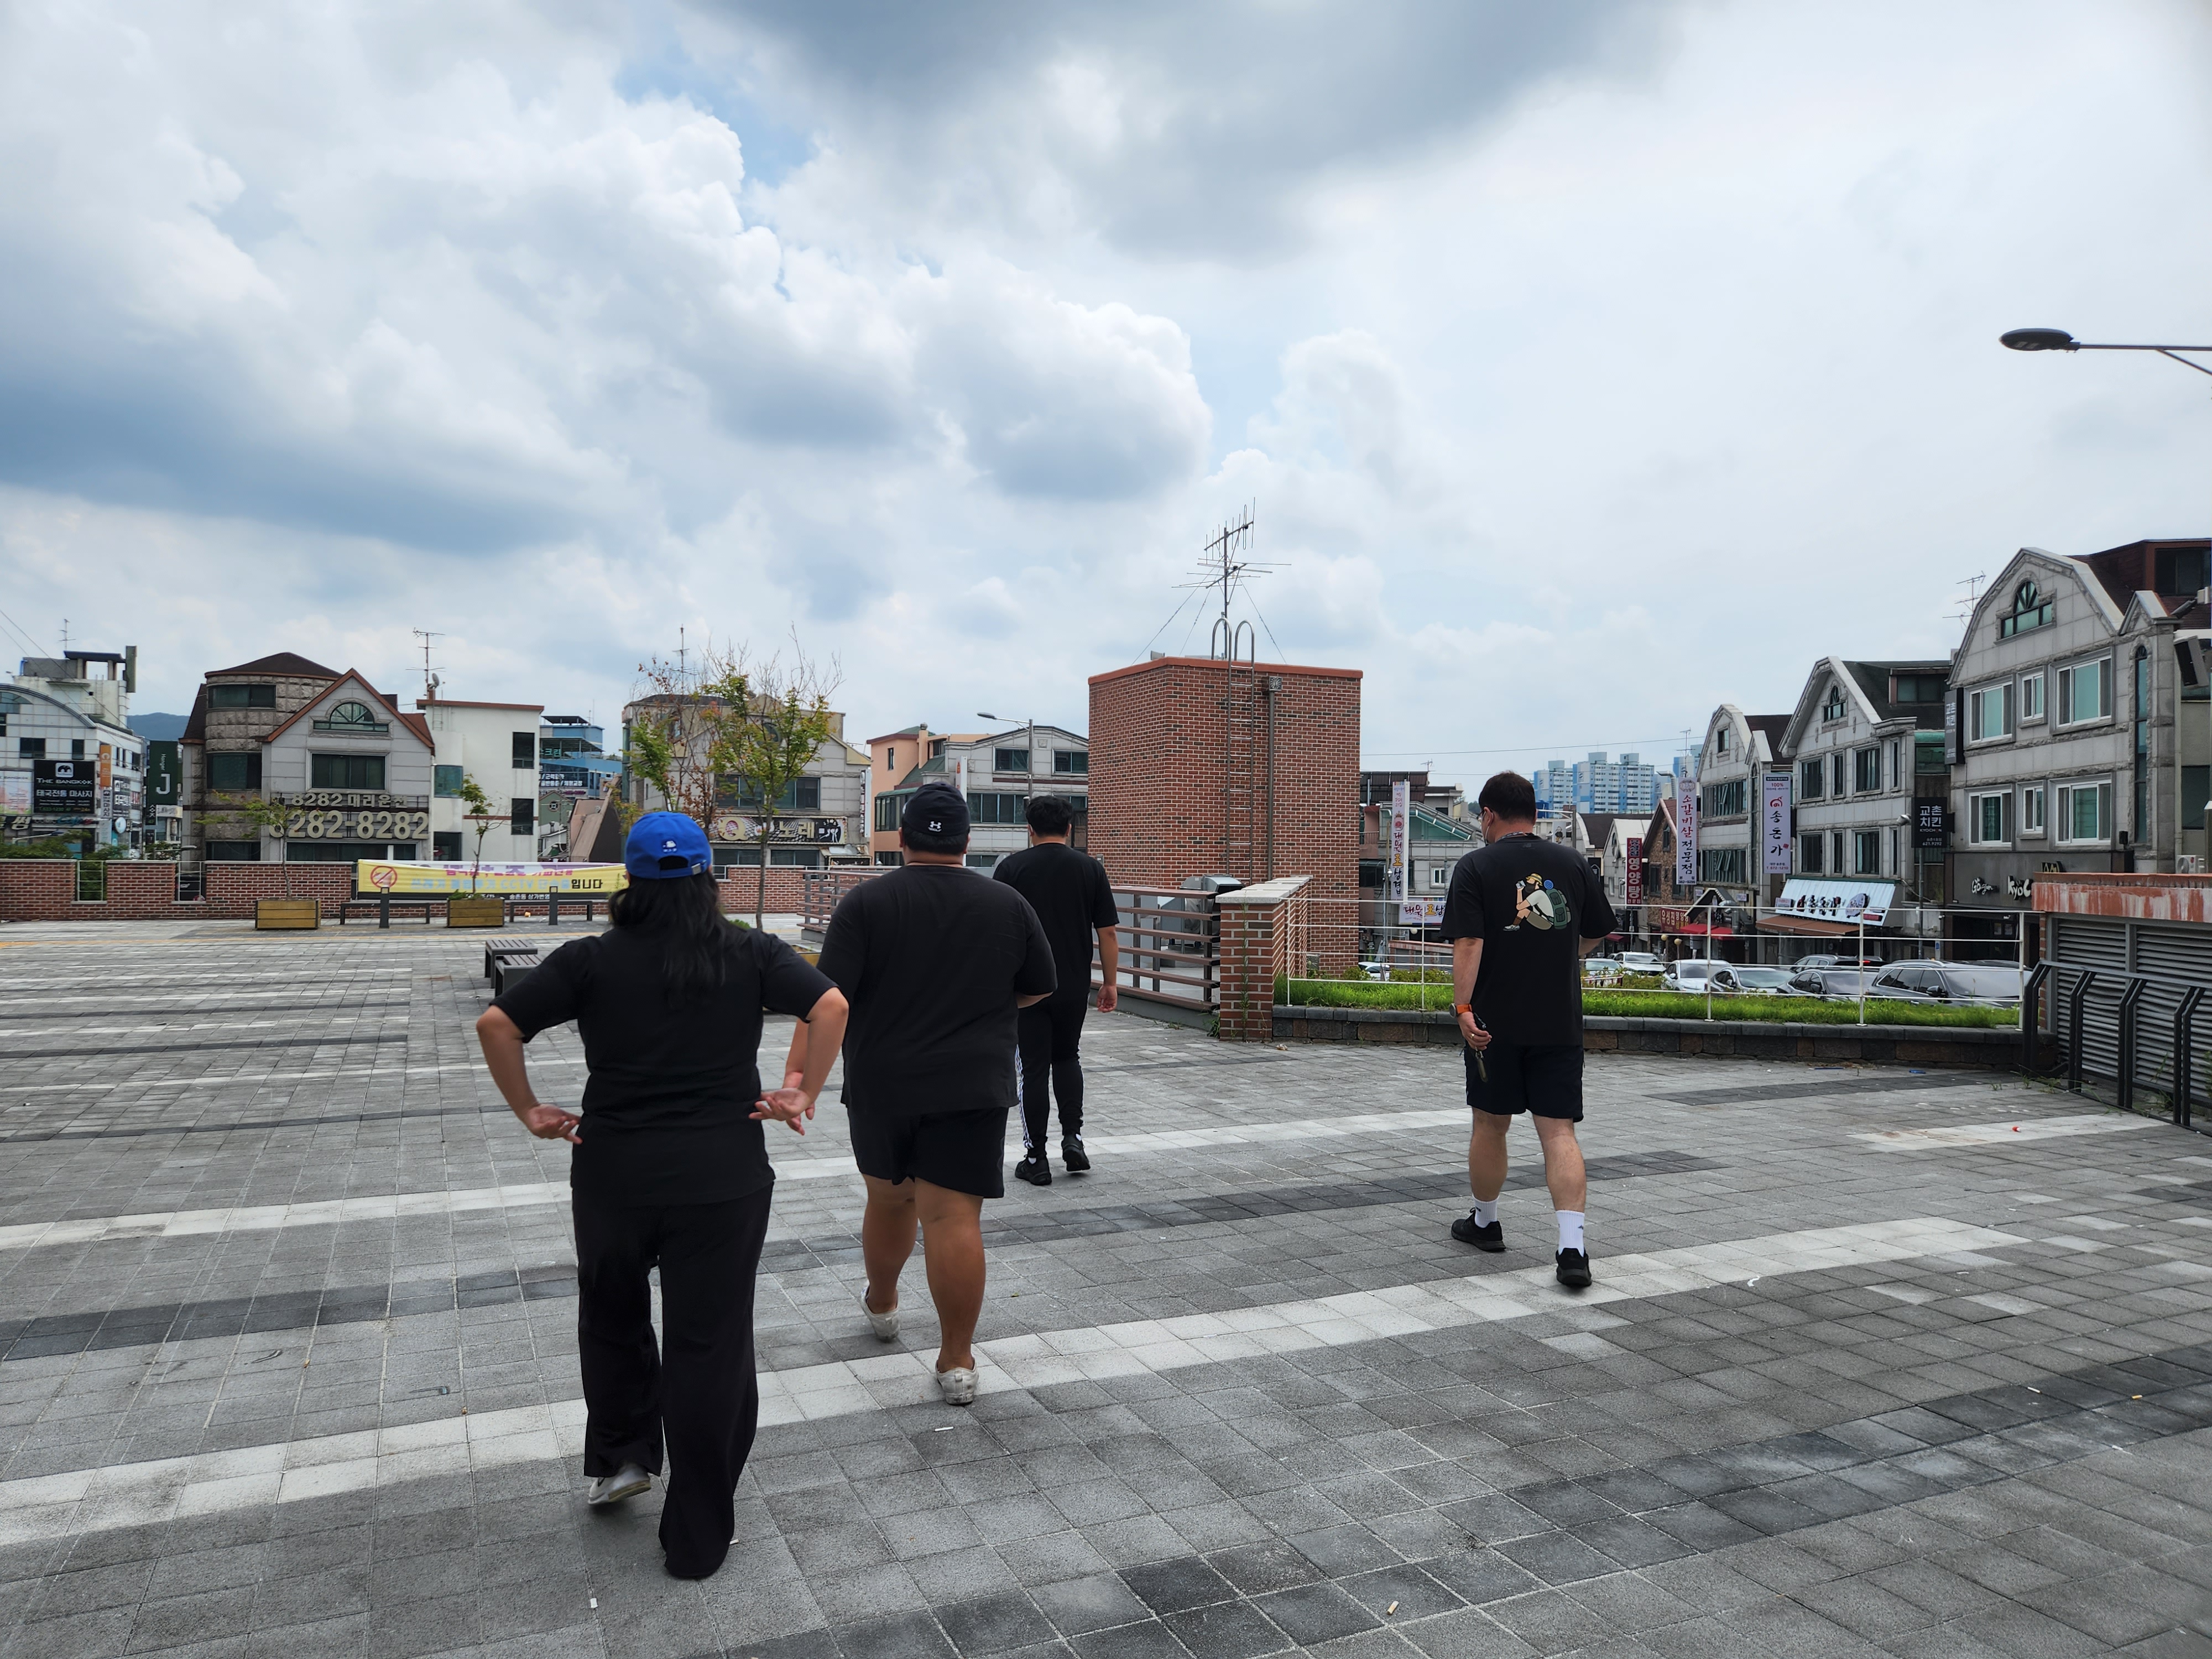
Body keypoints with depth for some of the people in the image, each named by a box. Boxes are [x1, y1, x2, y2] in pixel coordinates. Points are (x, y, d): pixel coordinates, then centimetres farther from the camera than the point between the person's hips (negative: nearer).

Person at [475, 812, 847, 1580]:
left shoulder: (592, 960, -1)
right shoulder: (752, 953, -1)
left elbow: (496, 1024, -5)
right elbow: (832, 1006, -11)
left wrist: (529, 1111, 4)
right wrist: (805, 1095, -3)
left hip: (614, 1172, 1)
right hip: (724, 1177, 0)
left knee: (612, 1313, 28)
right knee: (709, 1343, 7)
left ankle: (621, 1455, 31)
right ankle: (698, 1539, 16)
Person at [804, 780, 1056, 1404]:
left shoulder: (865, 902, -5)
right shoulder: (1008, 905, 1)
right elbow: (1038, 990, 13)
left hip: (880, 1087, 1)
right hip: (971, 1090, -1)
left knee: (889, 1197, 21)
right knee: (953, 1217, -2)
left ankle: (881, 1304, 43)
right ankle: (957, 1361, 1)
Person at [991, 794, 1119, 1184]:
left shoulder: (1011, 867, -3)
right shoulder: (1091, 868, 1)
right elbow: (1108, 933, 0)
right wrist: (1110, 983, 8)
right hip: (1075, 987, 2)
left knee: (1034, 1068, 4)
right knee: (1067, 1058, 20)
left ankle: (1036, 1159, 5)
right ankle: (1073, 1137, 8)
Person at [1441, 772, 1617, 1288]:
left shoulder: (1475, 867, -5)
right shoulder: (1573, 863, 6)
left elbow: (1468, 943, -16)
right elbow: (1596, 934, 18)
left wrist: (1463, 1007, -20)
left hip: (1495, 1022, -2)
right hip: (1560, 1023, 2)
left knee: (1490, 1124, 14)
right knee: (1559, 1131, 1)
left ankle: (1485, 1222, 31)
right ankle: (1572, 1246, -11)